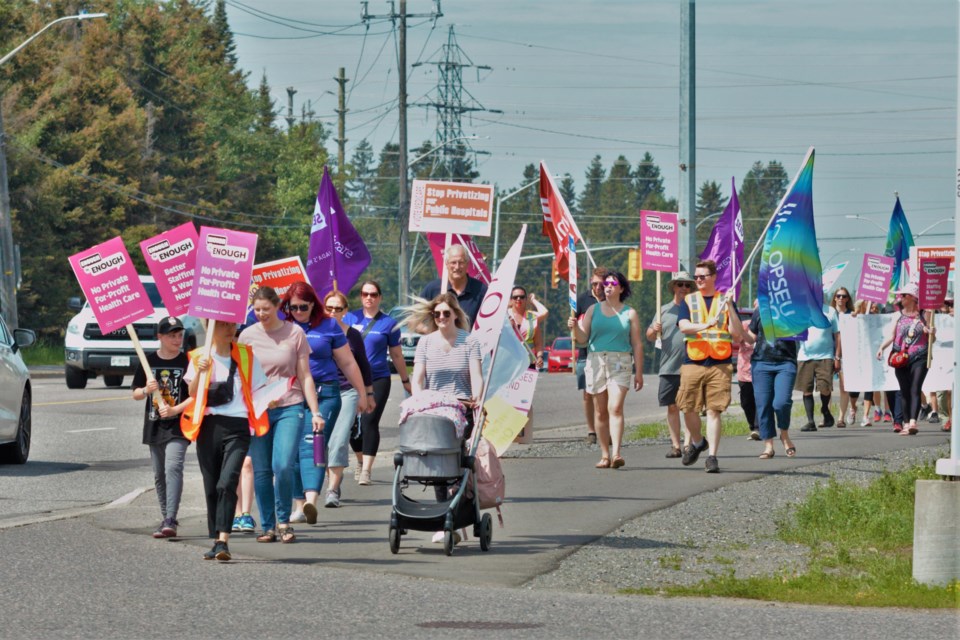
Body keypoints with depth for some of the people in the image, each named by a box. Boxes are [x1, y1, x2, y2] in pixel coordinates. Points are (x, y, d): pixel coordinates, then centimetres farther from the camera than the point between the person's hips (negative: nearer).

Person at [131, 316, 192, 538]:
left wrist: (175, 409, -18)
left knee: (173, 467, -20)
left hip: (178, 426, -5)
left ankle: (170, 520, -27)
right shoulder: (148, 362, 7)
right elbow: (135, 394, 11)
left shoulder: (187, 362, -3)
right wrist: (146, 390, -12)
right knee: (159, 474, 11)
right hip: (154, 426, 5)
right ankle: (166, 518, 22)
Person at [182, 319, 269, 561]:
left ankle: (223, 541, -23)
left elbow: (257, 391, 12)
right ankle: (216, 539, 14)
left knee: (227, 482, -17)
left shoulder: (246, 355, 9)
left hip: (238, 426, -2)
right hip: (208, 425, 2)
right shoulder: (200, 357, 9)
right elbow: (193, 393, 1)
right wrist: (200, 371, -15)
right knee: (211, 486, 5)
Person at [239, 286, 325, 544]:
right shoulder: (247, 336, 5)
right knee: (261, 471, 1)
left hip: (289, 409, -2)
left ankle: (284, 520, 4)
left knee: (283, 466, -15)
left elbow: (305, 376, 6)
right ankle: (268, 526, 12)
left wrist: (315, 412, 2)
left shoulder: (294, 333, 2)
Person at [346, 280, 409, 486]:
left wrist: (405, 381, 14)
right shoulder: (349, 318, 7)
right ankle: (360, 461, 29)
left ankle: (366, 469, -13)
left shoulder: (388, 324, 3)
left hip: (378, 379, -2)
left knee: (369, 422, -12)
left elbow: (396, 355, 10)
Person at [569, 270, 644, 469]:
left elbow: (637, 344, 8)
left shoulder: (629, 314, 8)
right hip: (596, 361, 3)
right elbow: (583, 338, 10)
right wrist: (575, 327, -12)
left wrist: (639, 372, 4)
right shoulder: (593, 310, 13)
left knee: (615, 408, -17)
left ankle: (616, 454, -26)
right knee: (600, 410, 3)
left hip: (620, 363, -3)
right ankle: (605, 455, 9)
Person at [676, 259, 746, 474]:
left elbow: (738, 335, 3)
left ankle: (712, 456, -6)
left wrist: (730, 308, -9)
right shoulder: (688, 301, 11)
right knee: (689, 408, 3)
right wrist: (705, 325, -25)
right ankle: (697, 442, 30)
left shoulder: (725, 301, 11)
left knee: (714, 410, -7)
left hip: (720, 364, -1)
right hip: (693, 363, 1)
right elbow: (684, 326, -7)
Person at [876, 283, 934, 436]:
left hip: (919, 358, -3)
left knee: (915, 389, -14)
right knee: (904, 391, 5)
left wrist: (931, 333, -14)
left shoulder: (924, 314, 3)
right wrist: (882, 347, -5)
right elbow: (892, 336, 11)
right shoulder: (899, 315, 9)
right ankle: (906, 423, 11)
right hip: (901, 358, 3)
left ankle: (913, 422, -24)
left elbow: (932, 339, 9)